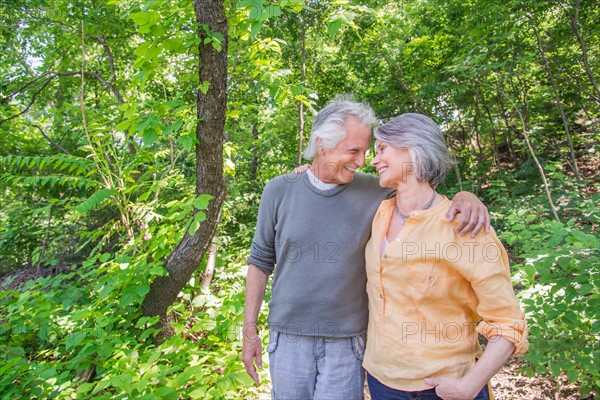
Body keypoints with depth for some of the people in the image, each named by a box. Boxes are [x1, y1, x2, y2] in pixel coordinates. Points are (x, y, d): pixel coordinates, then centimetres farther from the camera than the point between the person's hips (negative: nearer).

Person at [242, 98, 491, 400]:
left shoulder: (372, 192, -8)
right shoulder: (279, 191, -6)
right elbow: (261, 261, 1)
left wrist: (465, 197, -21)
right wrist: (249, 331, 2)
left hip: (346, 343, 0)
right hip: (288, 339, 1)